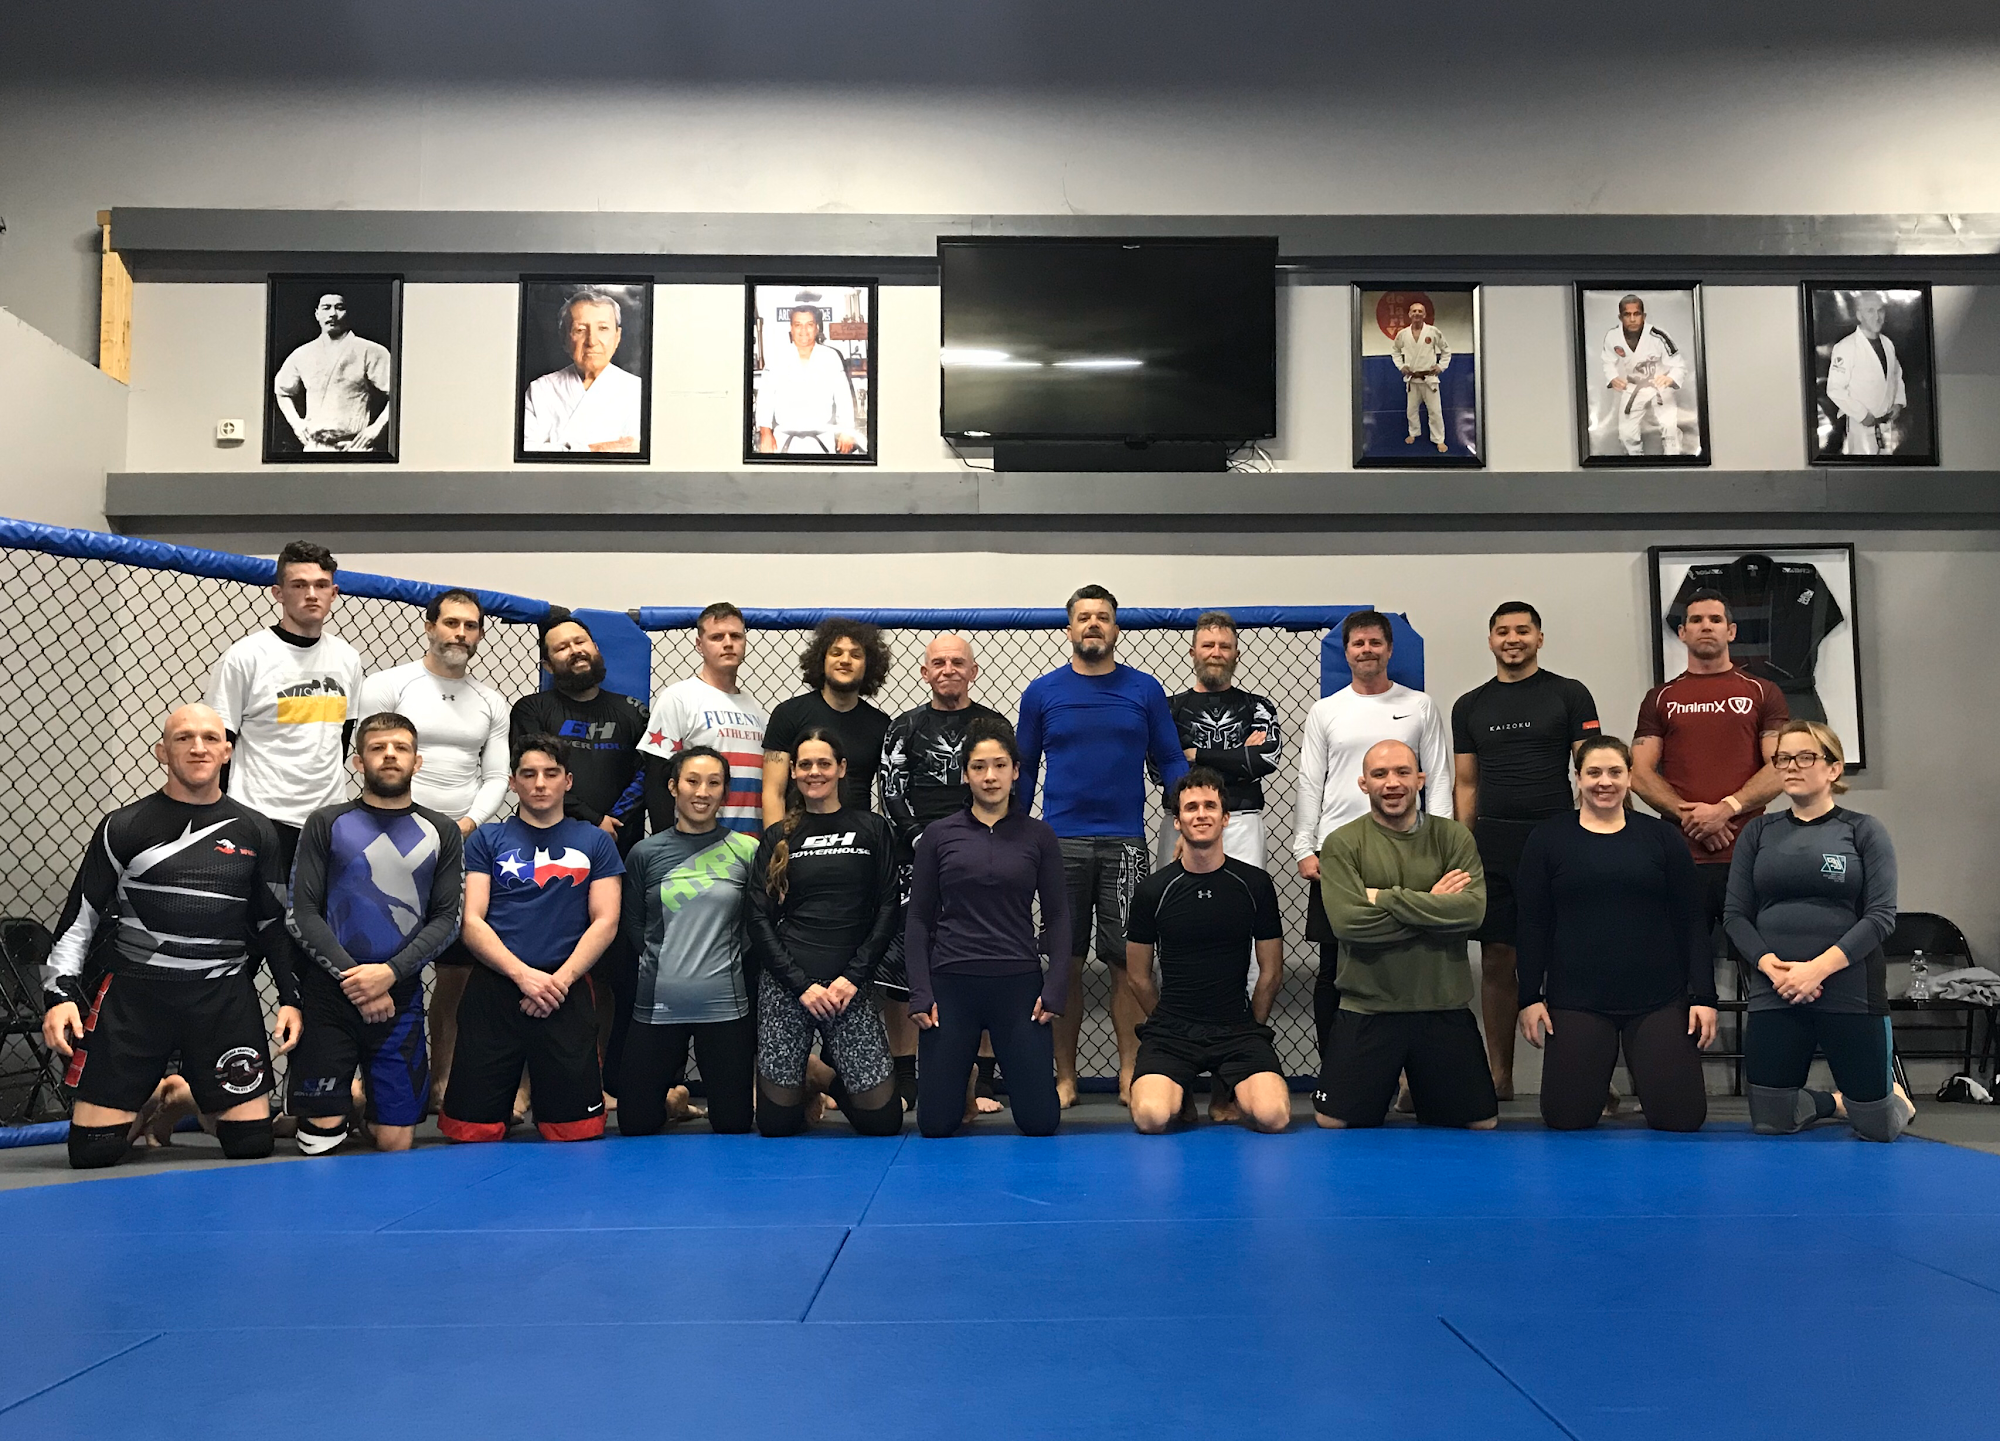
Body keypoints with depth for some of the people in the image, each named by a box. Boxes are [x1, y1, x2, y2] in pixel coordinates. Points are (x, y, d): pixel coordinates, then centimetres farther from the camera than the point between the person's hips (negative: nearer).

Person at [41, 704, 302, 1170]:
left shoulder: (255, 832, 7)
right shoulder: (123, 828, 1)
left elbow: (274, 921, 13)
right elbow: (80, 916, 5)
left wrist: (291, 998, 6)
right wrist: (61, 993, -7)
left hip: (224, 998, 1)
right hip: (131, 994, -1)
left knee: (251, 1145, -2)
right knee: (93, 1153, -5)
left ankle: (193, 1100, 30)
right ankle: (154, 1107, 27)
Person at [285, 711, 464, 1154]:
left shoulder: (441, 832, 7)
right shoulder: (326, 823, 3)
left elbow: (445, 920, 3)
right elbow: (302, 914, -2)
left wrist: (389, 973, -12)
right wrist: (352, 977, -11)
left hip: (400, 997, 1)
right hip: (327, 995, -1)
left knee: (394, 1143, 1)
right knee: (321, 1135, 0)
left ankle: (373, 1102, 28)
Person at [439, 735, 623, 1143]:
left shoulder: (595, 842, 12)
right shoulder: (487, 840, 9)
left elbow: (605, 922, 4)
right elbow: (471, 921, 0)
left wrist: (560, 979, -9)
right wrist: (524, 975, -13)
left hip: (568, 996, 0)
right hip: (494, 991, 0)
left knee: (577, 1132, -2)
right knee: (472, 1131, -1)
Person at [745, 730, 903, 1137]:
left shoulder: (872, 829, 8)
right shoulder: (777, 839, 9)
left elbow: (887, 909, 4)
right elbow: (759, 920, 4)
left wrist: (854, 976, -7)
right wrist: (801, 985, -7)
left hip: (850, 986, 0)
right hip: (785, 985, 0)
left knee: (883, 1119, -4)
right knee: (777, 1123, -2)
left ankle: (835, 1080, 28)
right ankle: (808, 1077, 31)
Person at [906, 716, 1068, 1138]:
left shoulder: (1039, 836, 4)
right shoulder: (938, 835, 3)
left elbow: (1057, 916, 4)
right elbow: (918, 919, 4)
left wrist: (1056, 987, -7)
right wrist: (920, 992, -4)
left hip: (1019, 984, 0)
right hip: (952, 984, 0)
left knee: (1040, 1121, -1)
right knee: (936, 1122, 0)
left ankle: (1009, 1071, 32)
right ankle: (968, 1075, 33)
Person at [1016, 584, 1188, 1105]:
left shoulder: (1145, 691, 6)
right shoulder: (1042, 693, 6)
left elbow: (1169, 763, 7)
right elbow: (1023, 770, 11)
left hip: (1125, 845, 0)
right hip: (1061, 843, 0)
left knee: (1127, 961, 0)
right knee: (1065, 963, 5)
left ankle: (1130, 1075, 9)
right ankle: (1065, 1078, 14)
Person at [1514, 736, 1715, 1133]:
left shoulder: (1663, 838, 5)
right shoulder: (1547, 839, 3)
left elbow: (1692, 922, 5)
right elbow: (1533, 925, 3)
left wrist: (1704, 996, -2)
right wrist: (1530, 998, -1)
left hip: (1659, 999, 1)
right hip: (1576, 1002, 0)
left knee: (1680, 1117, -5)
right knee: (1566, 1116, -5)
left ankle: (1643, 1069, 29)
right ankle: (1600, 1074, 29)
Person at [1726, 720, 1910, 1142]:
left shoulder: (1863, 830, 2)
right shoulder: (1758, 832, 9)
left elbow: (1881, 914, -7)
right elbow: (1736, 915, 4)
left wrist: (1818, 967, -18)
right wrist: (1773, 967, -13)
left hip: (1851, 994, -2)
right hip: (1775, 995, 2)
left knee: (1877, 1128, 2)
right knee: (1770, 1124, 2)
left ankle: (1893, 1095, 38)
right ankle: (1832, 1102, 34)